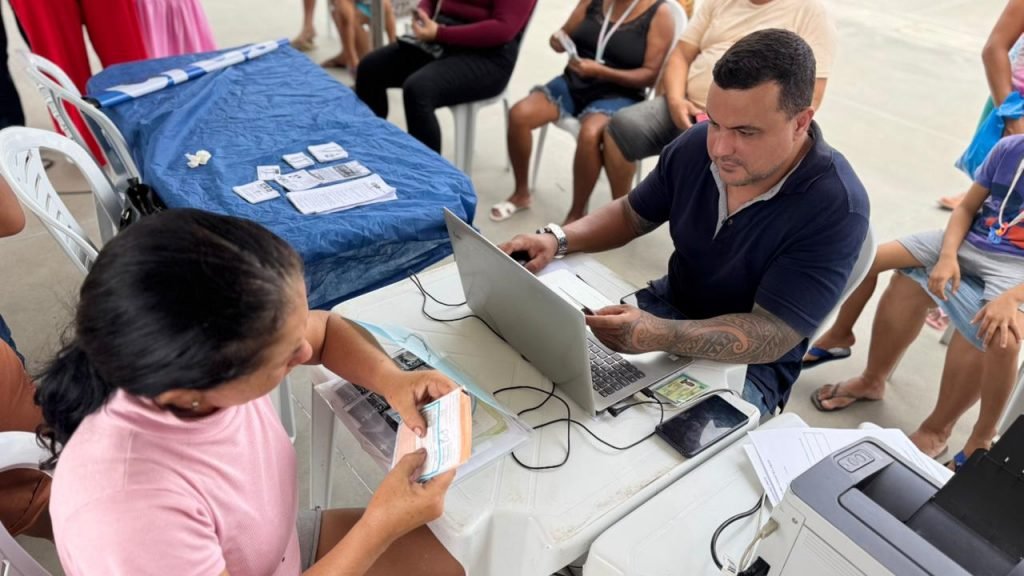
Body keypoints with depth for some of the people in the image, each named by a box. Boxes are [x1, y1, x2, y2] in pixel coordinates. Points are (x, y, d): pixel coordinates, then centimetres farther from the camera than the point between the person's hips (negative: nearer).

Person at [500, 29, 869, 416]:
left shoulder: (834, 208, -25)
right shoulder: (697, 146, -9)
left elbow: (773, 335, -28)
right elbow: (631, 214, 7)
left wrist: (662, 337, -44)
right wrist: (558, 240, -12)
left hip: (747, 363, -5)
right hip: (668, 307, 5)